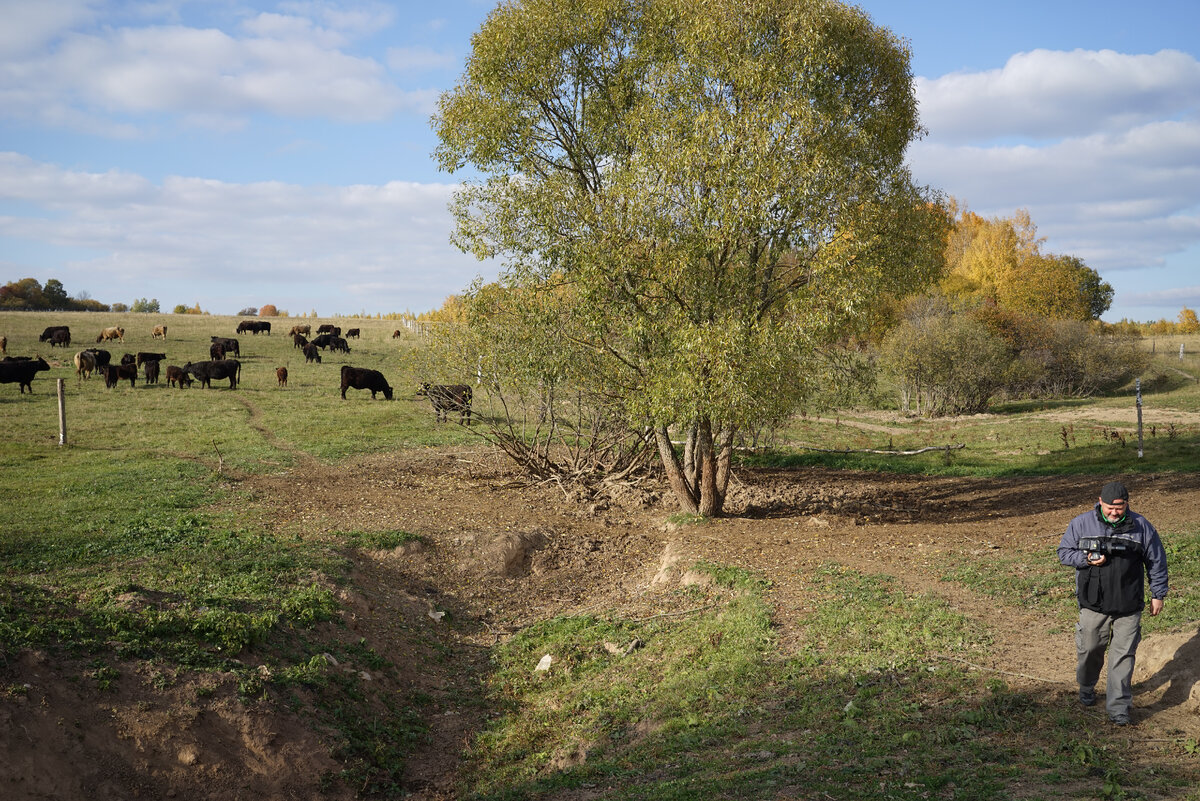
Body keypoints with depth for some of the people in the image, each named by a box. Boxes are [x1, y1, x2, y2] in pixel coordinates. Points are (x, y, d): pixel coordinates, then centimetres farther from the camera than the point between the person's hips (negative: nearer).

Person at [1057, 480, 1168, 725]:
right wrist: (1086, 559, -14)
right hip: (1093, 604, 0)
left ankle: (1118, 707, 8)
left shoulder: (1141, 526, -1)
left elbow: (1156, 562, 7)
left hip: (1128, 606, 0)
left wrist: (1158, 595, 8)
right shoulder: (1081, 524, -2)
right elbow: (1064, 552, 4)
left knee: (1123, 655, 0)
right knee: (1090, 649, 11)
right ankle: (1086, 688, 38)